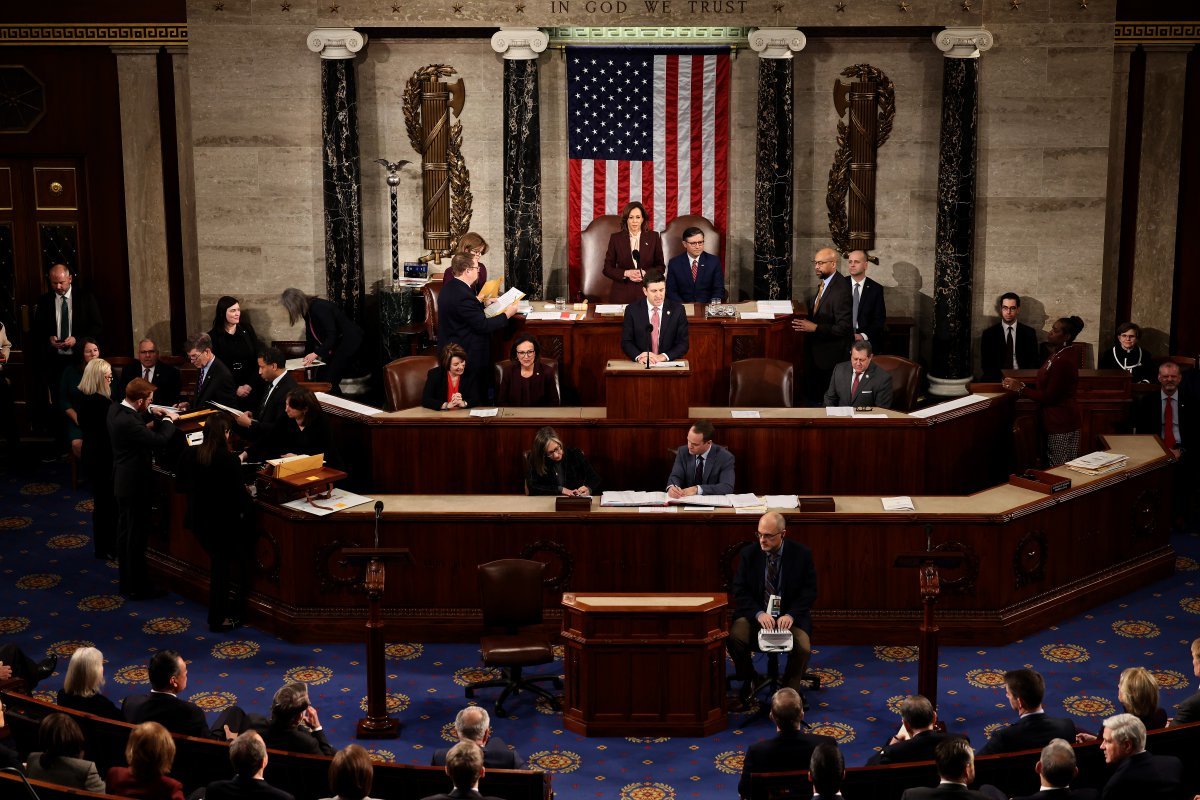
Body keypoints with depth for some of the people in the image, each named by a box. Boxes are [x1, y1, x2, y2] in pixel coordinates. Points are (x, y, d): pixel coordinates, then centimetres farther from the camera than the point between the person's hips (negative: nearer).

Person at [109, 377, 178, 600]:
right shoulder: (127, 422, -30)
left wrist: (152, 415, 8)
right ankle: (137, 588, 11)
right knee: (137, 537, 1)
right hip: (135, 483, -10)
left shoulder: (116, 409, 0)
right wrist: (168, 420, -12)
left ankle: (127, 581, 29)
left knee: (125, 533, 18)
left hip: (122, 481, 10)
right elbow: (158, 440, -28)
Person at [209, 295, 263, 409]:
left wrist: (250, 385, -6)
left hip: (251, 388, 2)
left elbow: (258, 358, 4)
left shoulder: (247, 329, 5)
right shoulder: (213, 336, -3)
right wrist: (235, 389, -8)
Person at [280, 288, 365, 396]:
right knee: (321, 376, 3)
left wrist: (317, 353, -34)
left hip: (349, 341, -10)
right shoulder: (308, 311, 4)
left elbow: (332, 335, -28)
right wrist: (307, 358, 13)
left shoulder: (319, 308, -24)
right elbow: (310, 338, 14)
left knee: (330, 380, -15)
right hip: (336, 343, 10)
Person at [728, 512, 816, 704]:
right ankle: (750, 680, 5)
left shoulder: (802, 554, -5)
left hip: (789, 615, -1)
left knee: (803, 648, -28)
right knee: (734, 638, -27)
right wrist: (758, 613, -20)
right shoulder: (748, 553, -3)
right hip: (755, 613, 1)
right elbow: (740, 591, -2)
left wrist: (791, 615, -19)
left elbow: (809, 591, -2)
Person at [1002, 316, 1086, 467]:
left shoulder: (1063, 361, -22)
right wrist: (1022, 384, 6)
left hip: (1061, 425, -10)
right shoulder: (1062, 353, 10)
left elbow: (1048, 397, -19)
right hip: (1057, 421, 10)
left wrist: (1020, 388, -12)